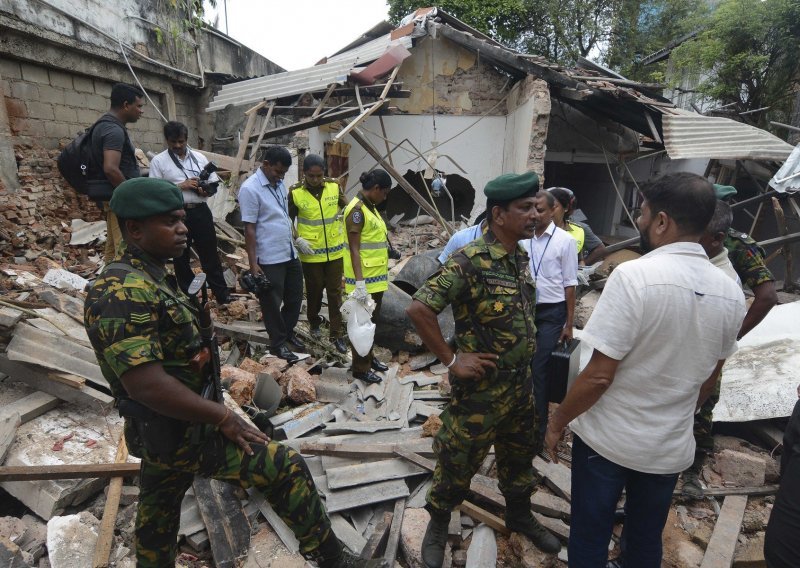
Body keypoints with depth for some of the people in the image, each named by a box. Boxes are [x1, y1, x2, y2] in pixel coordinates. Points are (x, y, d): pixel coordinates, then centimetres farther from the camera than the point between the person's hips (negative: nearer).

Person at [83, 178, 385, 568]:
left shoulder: (150, 278, 7)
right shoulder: (123, 292, -25)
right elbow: (145, 383, -31)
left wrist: (200, 320, -4)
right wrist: (222, 417, -23)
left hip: (165, 430, 10)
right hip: (179, 432, -10)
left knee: (157, 519, 26)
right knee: (285, 467, -7)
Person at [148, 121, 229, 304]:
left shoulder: (199, 157, 9)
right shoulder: (158, 161, 0)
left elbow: (213, 184, 10)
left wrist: (204, 190, -11)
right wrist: (181, 186, -14)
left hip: (201, 212, 2)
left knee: (210, 254, 6)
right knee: (181, 257, 9)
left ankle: (222, 294, 14)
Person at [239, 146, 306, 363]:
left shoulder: (279, 184, 8)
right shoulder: (250, 189, -15)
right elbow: (249, 229, -17)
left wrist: (295, 237, 18)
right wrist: (253, 263, -17)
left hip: (290, 254, 8)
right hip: (269, 260, -8)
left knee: (295, 298, 17)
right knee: (272, 304, 7)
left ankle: (288, 332, 38)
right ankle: (278, 343, 23)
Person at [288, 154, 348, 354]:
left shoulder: (334, 186, -5)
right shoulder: (295, 192, -10)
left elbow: (348, 209, 7)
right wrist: (298, 240, -14)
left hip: (335, 250, 1)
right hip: (310, 253, -1)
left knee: (335, 292, 5)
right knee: (314, 290, 14)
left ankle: (337, 334, 13)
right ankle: (314, 322, 40)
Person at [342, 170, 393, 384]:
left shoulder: (370, 207, 12)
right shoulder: (357, 210, -17)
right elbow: (354, 249, -22)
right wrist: (360, 282, -26)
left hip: (376, 276, 9)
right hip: (365, 278, -9)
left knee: (372, 319, 18)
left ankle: (369, 358, 33)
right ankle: (360, 367, 13)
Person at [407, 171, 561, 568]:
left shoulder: (521, 256, 3)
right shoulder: (470, 261, -23)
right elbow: (418, 309, -28)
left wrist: (525, 354, 12)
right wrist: (451, 360, -22)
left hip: (521, 382, 8)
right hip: (481, 387, -7)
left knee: (520, 455, 25)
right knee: (458, 463, 12)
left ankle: (520, 516, 51)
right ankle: (438, 525, 38)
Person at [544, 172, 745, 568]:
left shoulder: (635, 275, -24)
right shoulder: (730, 292, -3)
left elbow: (599, 374, -23)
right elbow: (708, 378, 9)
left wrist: (557, 423, -8)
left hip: (607, 440, -5)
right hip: (672, 447, 6)